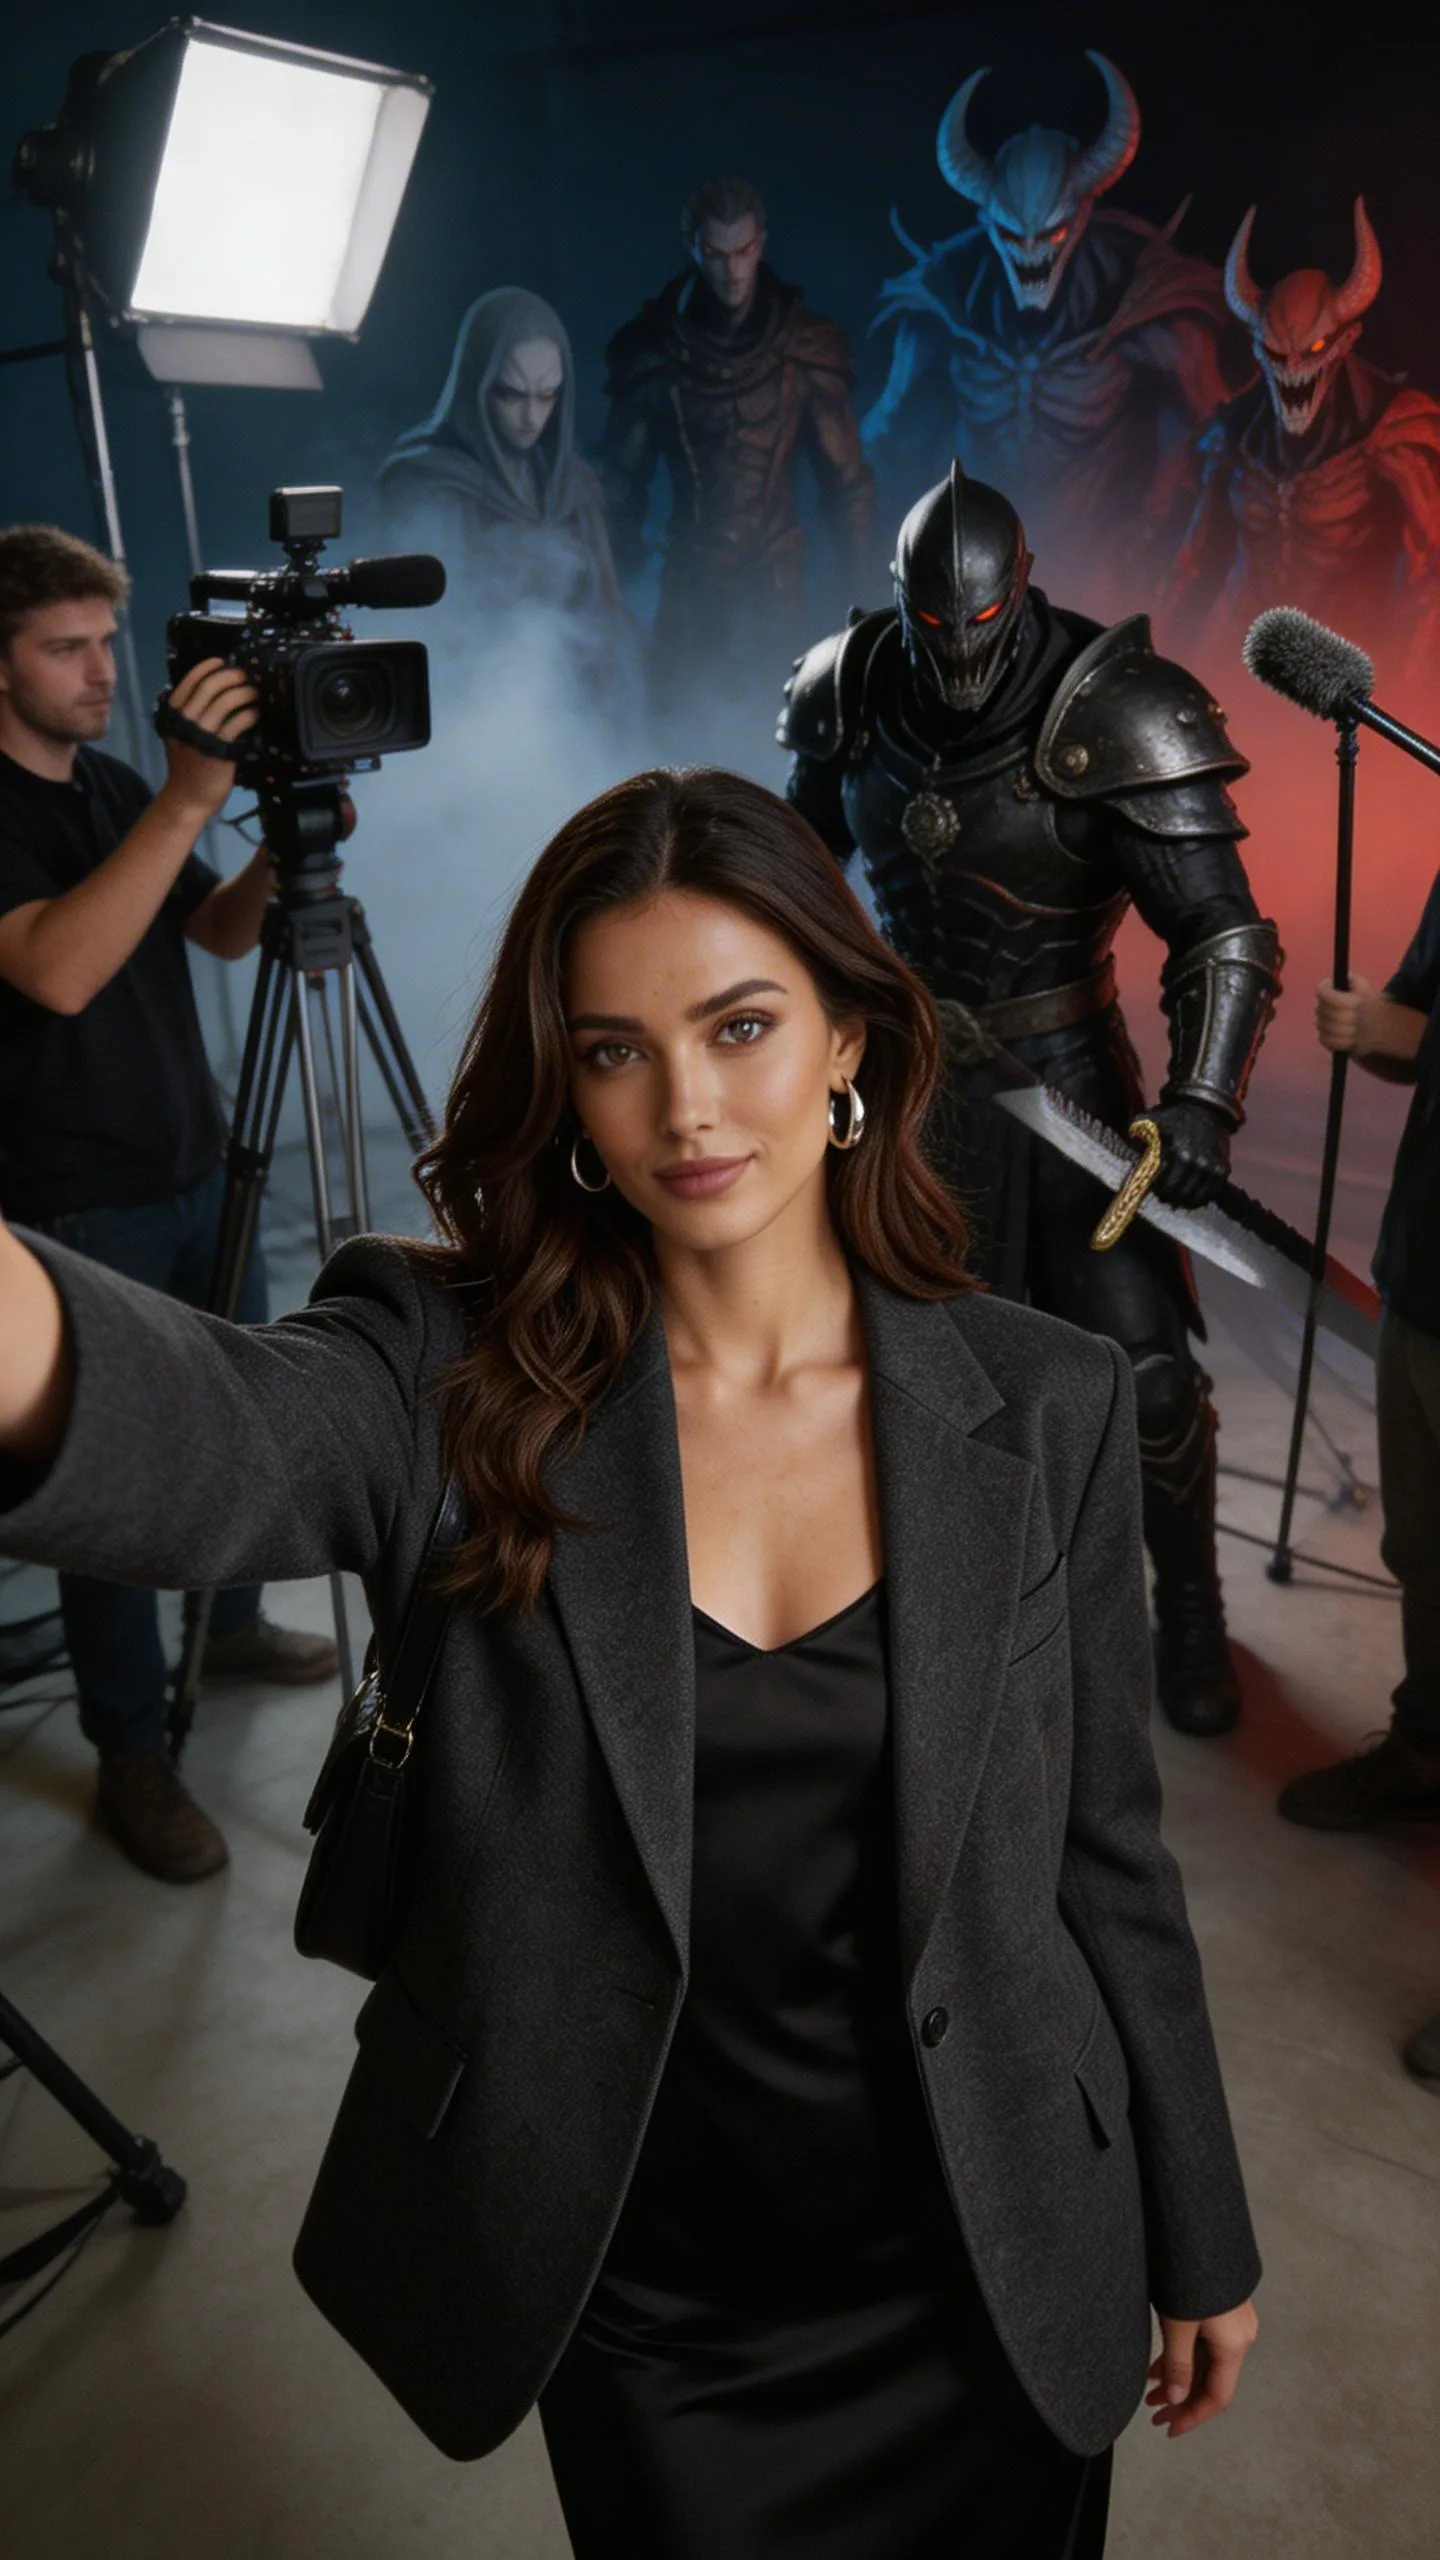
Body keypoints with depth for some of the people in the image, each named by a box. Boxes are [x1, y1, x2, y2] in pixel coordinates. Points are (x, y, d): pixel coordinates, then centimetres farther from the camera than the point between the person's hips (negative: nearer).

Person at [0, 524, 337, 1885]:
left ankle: (230, 1626, 40)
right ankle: (132, 1757, 14)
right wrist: (186, 800, -34)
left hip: (199, 1171, 8)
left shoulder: (113, 786, 10)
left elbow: (220, 934, 12)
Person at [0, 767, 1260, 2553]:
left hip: (989, 2288, 1)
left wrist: (1199, 2240, 7)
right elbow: (213, 1437, -39)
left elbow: (1105, 1853, -2)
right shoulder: (460, 1380, -15)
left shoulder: (1044, 1406, -10)